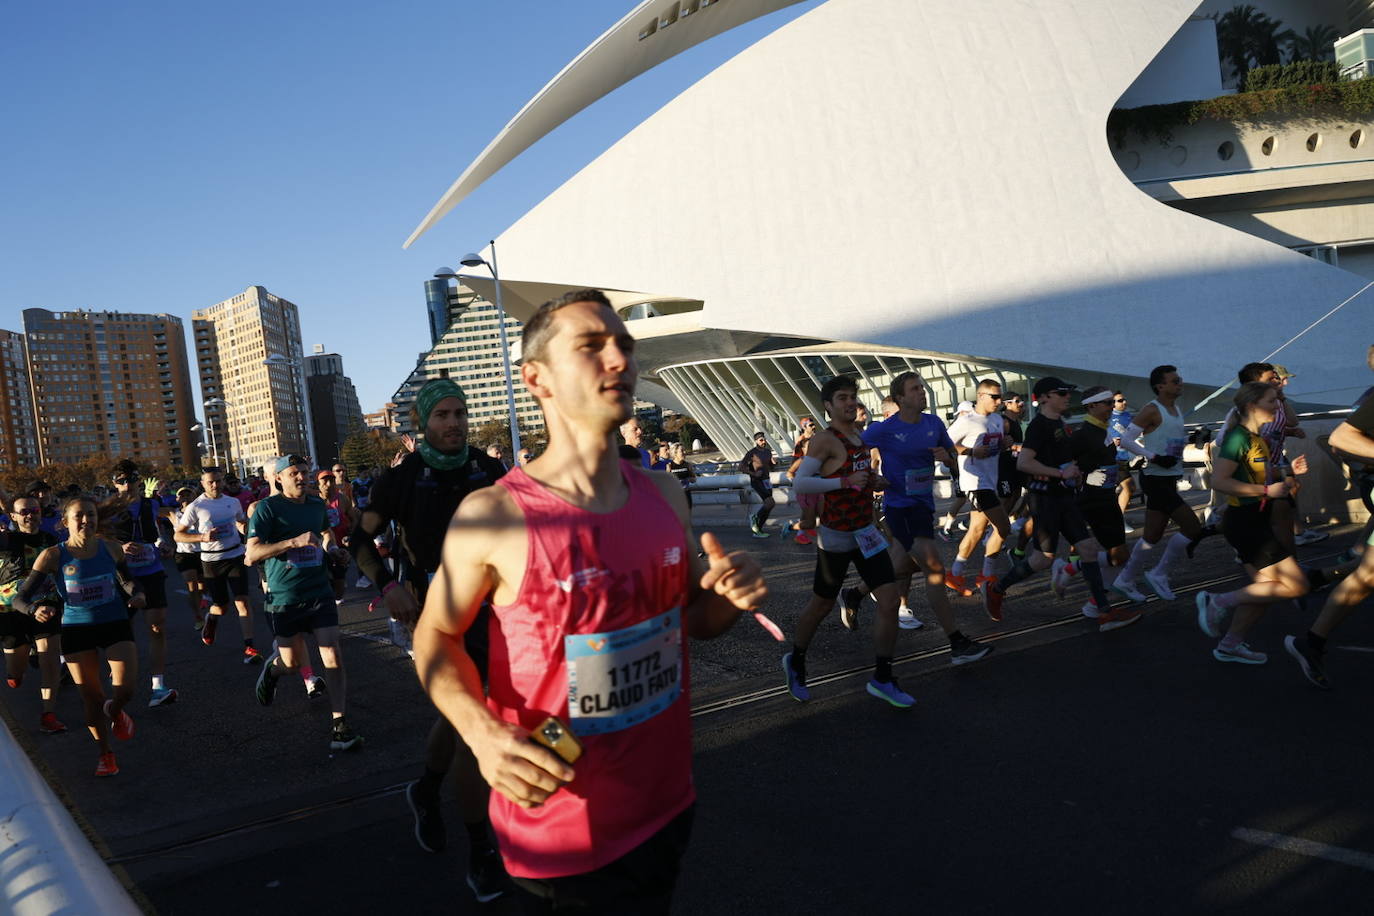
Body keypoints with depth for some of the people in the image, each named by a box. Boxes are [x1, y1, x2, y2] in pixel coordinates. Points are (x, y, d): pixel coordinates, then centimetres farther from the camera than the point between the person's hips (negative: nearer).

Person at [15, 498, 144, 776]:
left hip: (115, 624, 1)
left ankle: (114, 711, 30)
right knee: (91, 696, 7)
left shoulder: (111, 549, -5)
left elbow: (129, 579, 13)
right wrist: (36, 609, -33)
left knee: (126, 689, -10)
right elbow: (20, 598, -11)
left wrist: (136, 594, -9)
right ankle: (105, 754, 28)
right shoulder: (53, 556, -12)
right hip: (76, 629, -1)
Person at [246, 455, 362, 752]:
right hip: (283, 597, -3)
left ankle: (339, 724, -1)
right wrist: (294, 541, -27)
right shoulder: (267, 508, -9)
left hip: (319, 593, 3)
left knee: (333, 657, -8)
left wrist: (331, 544, 9)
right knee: (291, 662, 11)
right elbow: (252, 554, -18)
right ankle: (271, 669, 48)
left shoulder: (317, 504, 8)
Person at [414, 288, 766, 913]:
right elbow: (436, 635, -6)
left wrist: (731, 598, -13)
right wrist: (482, 732, -22)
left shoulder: (665, 496, -3)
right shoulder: (493, 515, -18)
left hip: (666, 807, 6)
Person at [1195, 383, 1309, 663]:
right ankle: (1220, 602, -2)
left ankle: (1230, 645, 24)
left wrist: (1288, 470, 10)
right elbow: (1219, 480, -25)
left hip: (1256, 521, 10)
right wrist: (1268, 490, -23)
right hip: (1243, 521, -10)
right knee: (1296, 585, -9)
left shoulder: (1259, 439, 12)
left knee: (1265, 589, 15)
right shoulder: (1239, 437, -17)